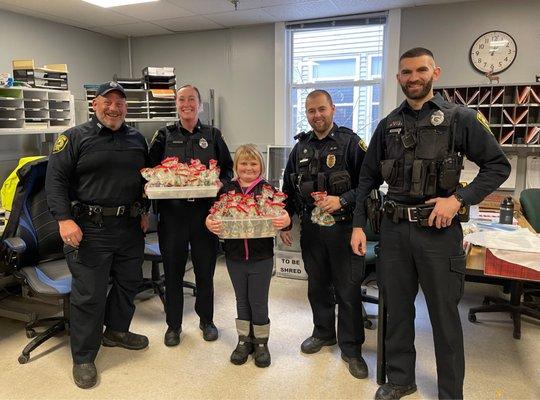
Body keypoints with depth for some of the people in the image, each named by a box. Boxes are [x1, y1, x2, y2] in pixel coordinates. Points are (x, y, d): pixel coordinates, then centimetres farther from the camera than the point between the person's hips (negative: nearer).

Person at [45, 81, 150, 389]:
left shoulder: (137, 139, 13)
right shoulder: (75, 138, -3)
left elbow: (146, 178, 21)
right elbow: (55, 179, -7)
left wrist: (144, 211, 12)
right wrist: (65, 219, -18)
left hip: (130, 227, 6)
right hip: (90, 229, -5)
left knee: (129, 283, 17)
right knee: (89, 293, 0)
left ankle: (117, 331, 41)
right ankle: (84, 358, 17)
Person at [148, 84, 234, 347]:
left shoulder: (212, 135, 10)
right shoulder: (165, 136, 9)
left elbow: (228, 169, 9)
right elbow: (150, 168, 7)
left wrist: (221, 182, -11)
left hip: (205, 211, 0)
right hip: (172, 211, 0)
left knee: (205, 269, 9)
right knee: (172, 270, 7)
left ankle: (206, 320, 29)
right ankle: (173, 325, 24)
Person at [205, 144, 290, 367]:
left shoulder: (268, 189, -5)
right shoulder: (227, 189, 2)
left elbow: (282, 215, -8)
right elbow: (214, 213, 2)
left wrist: (286, 221, -30)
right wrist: (209, 223, -19)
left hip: (261, 257, -2)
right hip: (234, 256, 3)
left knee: (258, 301, 10)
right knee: (242, 300, 18)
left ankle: (261, 343, 30)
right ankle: (244, 340, 35)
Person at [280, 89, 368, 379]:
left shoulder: (350, 142, -5)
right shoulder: (301, 147, 10)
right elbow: (289, 188, 14)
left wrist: (342, 200, -22)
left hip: (343, 227, -4)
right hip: (311, 227, 5)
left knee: (348, 289, 3)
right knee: (318, 285, 16)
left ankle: (351, 348, 19)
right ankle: (323, 332, 37)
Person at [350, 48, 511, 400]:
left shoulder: (460, 118, -1)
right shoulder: (388, 125, 8)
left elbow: (499, 165, 0)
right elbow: (368, 178, 11)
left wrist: (459, 198, -13)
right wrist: (359, 225, 5)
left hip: (438, 229, -3)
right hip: (394, 229, 4)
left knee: (444, 313, 8)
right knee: (397, 308, 14)